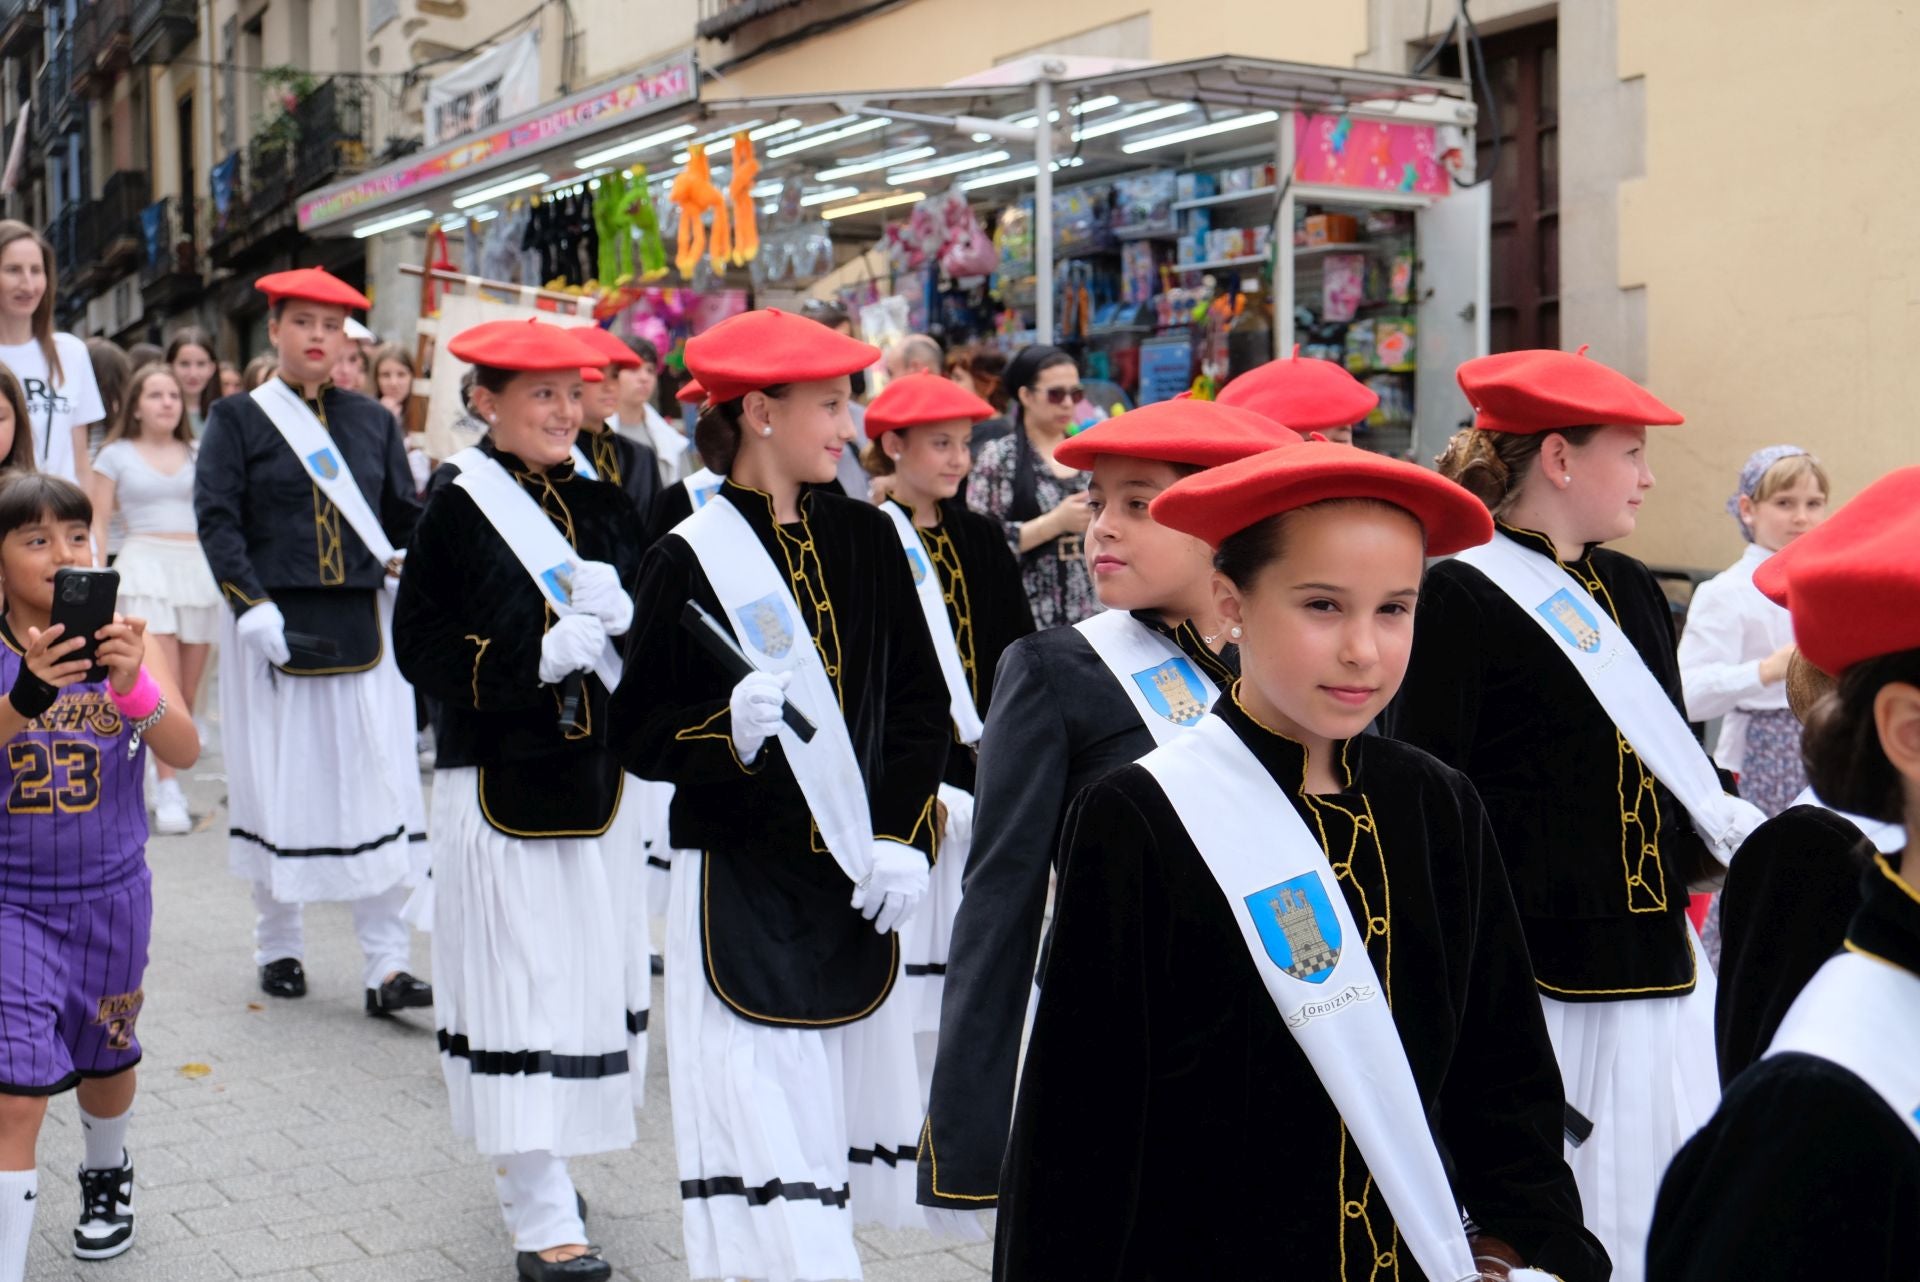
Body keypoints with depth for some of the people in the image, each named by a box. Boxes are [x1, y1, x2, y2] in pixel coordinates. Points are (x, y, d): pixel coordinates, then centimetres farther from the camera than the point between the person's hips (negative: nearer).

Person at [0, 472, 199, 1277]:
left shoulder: (125, 643, -7)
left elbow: (184, 752, -19)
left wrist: (133, 687, -38)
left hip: (110, 892, 2)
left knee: (103, 1058, 21)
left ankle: (108, 1178, 50)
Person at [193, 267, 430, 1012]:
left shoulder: (372, 422, 12)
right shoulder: (236, 420, 3)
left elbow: (403, 519, 8)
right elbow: (216, 521, -6)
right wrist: (255, 608, -18)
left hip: (364, 628, 2)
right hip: (274, 627, -2)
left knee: (382, 786, -2)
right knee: (279, 783, 6)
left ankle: (387, 966, 1)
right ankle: (278, 945, 24)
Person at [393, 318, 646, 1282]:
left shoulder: (601, 502, 9)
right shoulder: (459, 507, -5)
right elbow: (421, 649, -9)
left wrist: (622, 609, -13)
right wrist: (534, 657, -21)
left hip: (597, 776, 6)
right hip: (498, 779, -5)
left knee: (589, 970, 12)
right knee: (521, 984, -6)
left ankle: (536, 1159, 33)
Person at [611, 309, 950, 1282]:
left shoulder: (866, 540, 6)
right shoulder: (690, 559, -8)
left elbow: (920, 705, 10)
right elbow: (638, 733, -6)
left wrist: (904, 838, -1)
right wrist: (729, 727, -25)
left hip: (855, 886, 5)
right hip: (741, 896, -5)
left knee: (841, 1121, 11)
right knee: (766, 1164, -8)